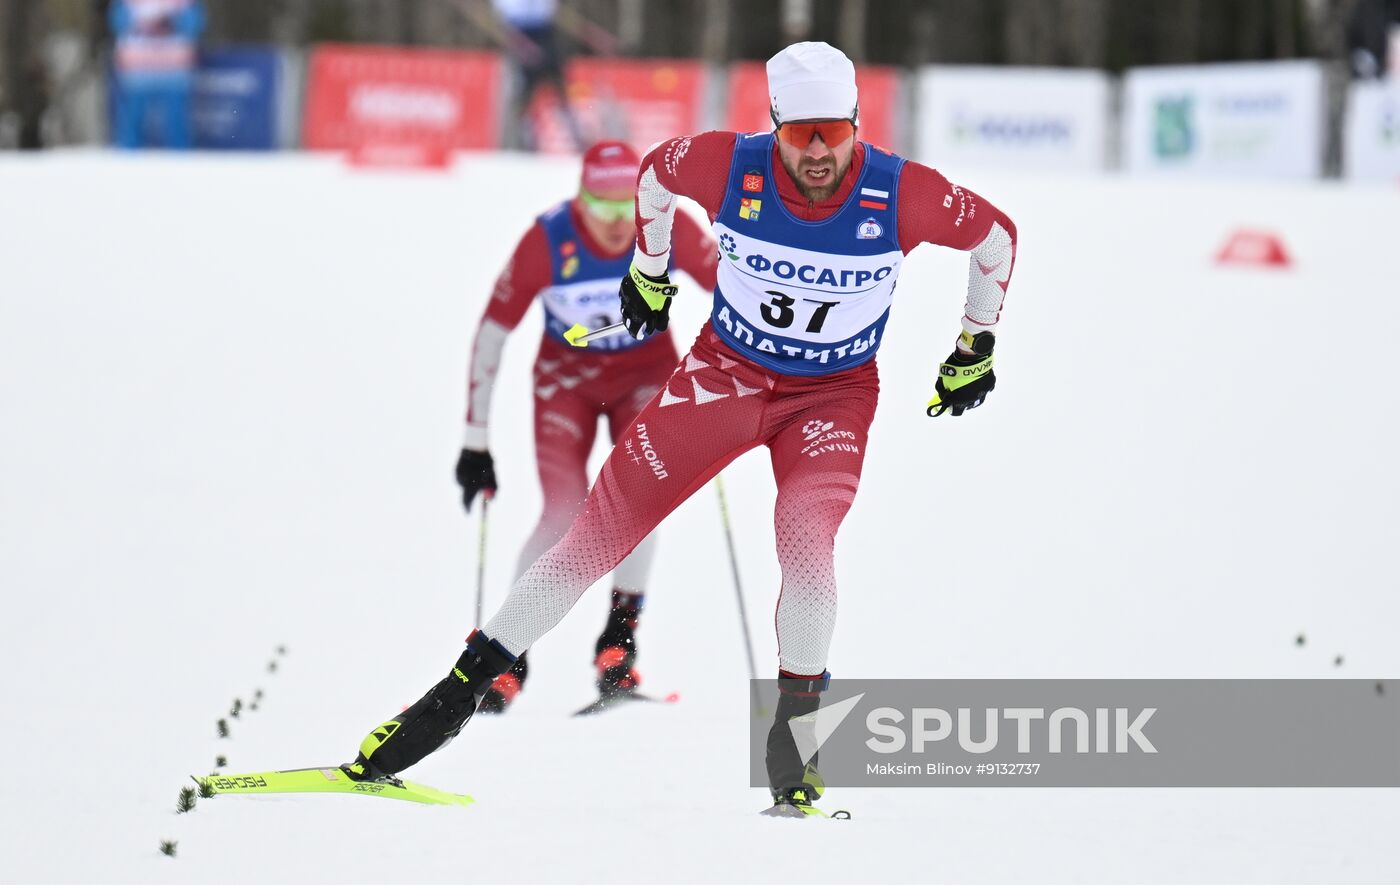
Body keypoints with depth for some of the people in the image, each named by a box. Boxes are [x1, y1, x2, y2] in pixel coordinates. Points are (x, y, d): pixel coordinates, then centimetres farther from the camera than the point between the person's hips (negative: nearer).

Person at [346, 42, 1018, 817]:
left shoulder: (901, 194, -22)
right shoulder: (730, 166, -20)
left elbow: (995, 235, -3)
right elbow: (656, 173, 4)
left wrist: (976, 348, 7)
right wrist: (649, 271, 16)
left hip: (833, 396, -1)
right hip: (726, 370, 1)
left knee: (806, 536, -27)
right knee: (605, 522, -5)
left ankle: (796, 724, -9)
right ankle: (466, 685, -1)